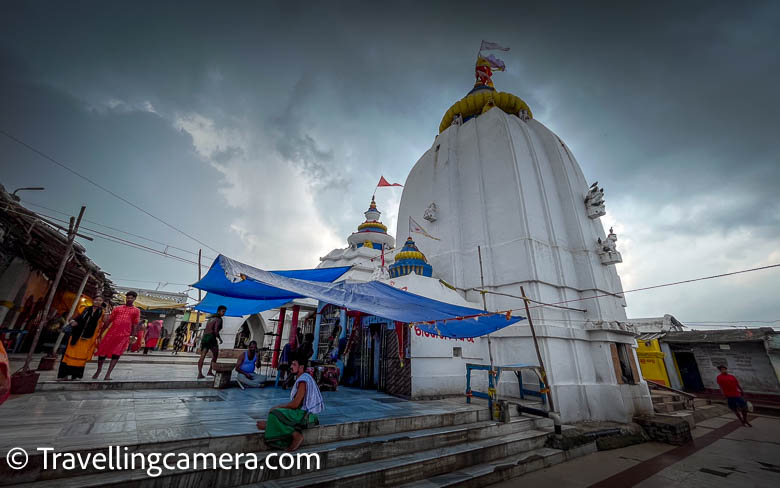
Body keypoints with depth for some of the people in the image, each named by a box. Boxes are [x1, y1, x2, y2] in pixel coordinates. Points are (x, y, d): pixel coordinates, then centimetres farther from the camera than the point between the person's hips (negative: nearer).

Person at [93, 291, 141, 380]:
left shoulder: (136, 311, 7)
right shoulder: (117, 308, 12)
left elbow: (135, 325, 6)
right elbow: (109, 320, 12)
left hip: (124, 335, -2)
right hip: (111, 333, 2)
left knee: (116, 354, -6)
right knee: (102, 352, 9)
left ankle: (108, 374, 1)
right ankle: (98, 371, 31)